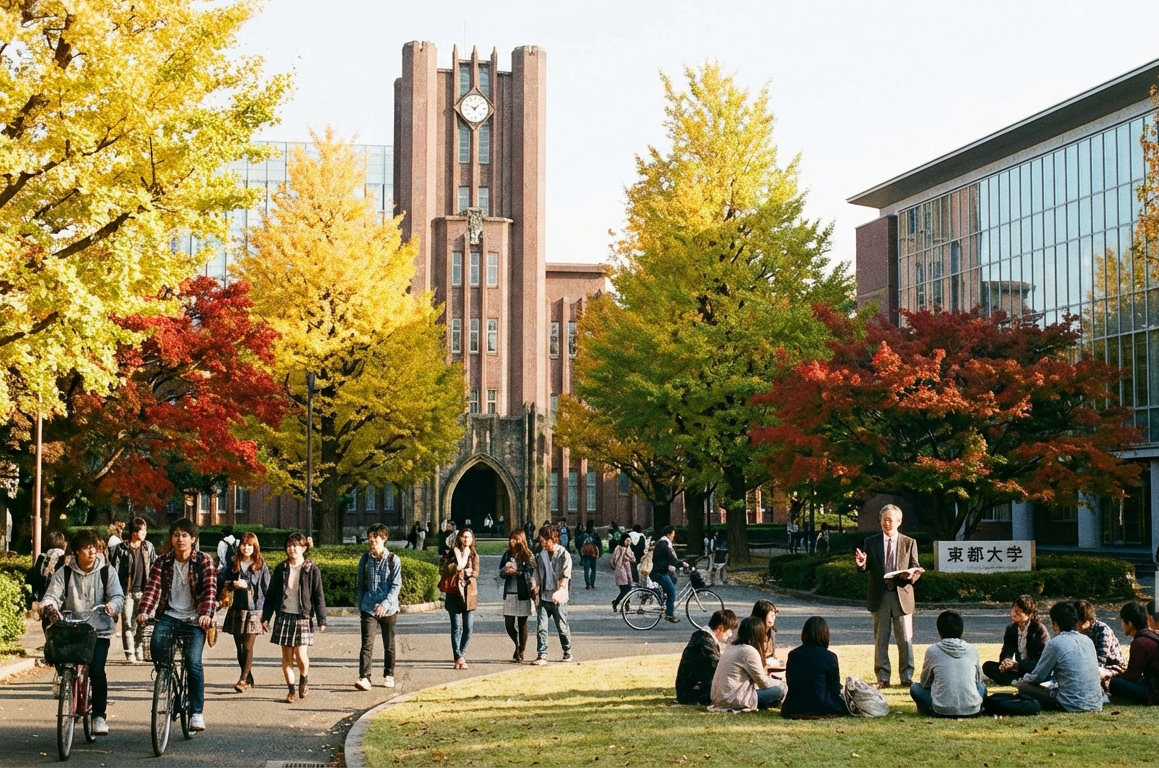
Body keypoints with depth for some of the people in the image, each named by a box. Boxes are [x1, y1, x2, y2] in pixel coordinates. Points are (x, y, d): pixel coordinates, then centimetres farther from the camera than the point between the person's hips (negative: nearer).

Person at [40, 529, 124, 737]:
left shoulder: (107, 572, 5)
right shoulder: (64, 573, 5)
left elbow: (118, 596, -4)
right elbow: (52, 595, -4)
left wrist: (113, 605, -28)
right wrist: (49, 606, -28)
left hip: (99, 630, -1)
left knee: (97, 670, -18)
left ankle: (100, 714, -4)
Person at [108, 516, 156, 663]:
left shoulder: (148, 547, 9)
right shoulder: (121, 548, -2)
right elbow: (114, 569, -1)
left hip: (143, 591, 3)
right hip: (127, 591, -3)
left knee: (141, 622, 7)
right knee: (128, 623, -5)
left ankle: (139, 651, 19)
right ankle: (130, 653, -2)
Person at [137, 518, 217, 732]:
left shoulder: (204, 561, 0)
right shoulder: (162, 562, 6)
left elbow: (210, 589, -11)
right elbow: (152, 588, -6)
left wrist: (206, 614, -29)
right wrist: (144, 611, -24)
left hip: (194, 620, -2)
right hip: (169, 617, 2)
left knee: (193, 660, -22)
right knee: (157, 645, -28)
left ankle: (197, 710, -8)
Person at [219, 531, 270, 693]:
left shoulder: (261, 566, 3)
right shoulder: (232, 564, 9)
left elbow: (267, 589, 2)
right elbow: (220, 582, 4)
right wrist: (233, 584, -14)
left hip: (254, 610, -3)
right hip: (236, 610, 3)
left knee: (248, 646, -11)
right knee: (239, 647, 8)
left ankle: (243, 680, -12)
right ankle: (249, 679, 19)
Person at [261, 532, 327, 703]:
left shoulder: (311, 569, -1)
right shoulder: (281, 569, 6)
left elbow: (319, 596, 0)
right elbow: (271, 594, 10)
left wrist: (321, 620, -4)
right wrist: (265, 617, 7)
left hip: (303, 617, -3)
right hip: (284, 615, 3)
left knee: (301, 654, -11)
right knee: (287, 655, 3)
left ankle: (304, 679, 18)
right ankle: (291, 690, 12)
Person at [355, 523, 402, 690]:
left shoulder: (393, 560, -5)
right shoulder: (365, 559, 4)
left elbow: (396, 585, -10)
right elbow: (360, 584, 12)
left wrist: (386, 604, -22)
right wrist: (359, 606, 10)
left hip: (388, 609, -1)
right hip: (368, 608, 1)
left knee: (389, 645, 12)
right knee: (367, 644, -10)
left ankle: (389, 675, 27)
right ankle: (364, 678, -17)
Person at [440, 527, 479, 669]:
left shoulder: (474, 555, 13)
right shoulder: (451, 553, 3)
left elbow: (476, 572, 4)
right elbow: (442, 570, -5)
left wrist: (469, 572, -16)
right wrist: (456, 567, -18)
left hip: (470, 594, 3)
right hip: (454, 594, -3)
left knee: (468, 627, 1)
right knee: (456, 627, -4)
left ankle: (461, 653, 18)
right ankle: (459, 657, -3)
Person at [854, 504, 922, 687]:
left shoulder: (909, 543, 6)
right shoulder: (871, 542, 7)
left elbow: (916, 568, 6)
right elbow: (868, 568, 6)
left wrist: (910, 575, -17)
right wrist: (862, 565, -17)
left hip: (902, 595, -1)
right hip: (879, 596, 1)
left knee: (905, 639, 1)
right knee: (880, 639, 4)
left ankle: (907, 677, 9)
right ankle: (882, 678, 10)